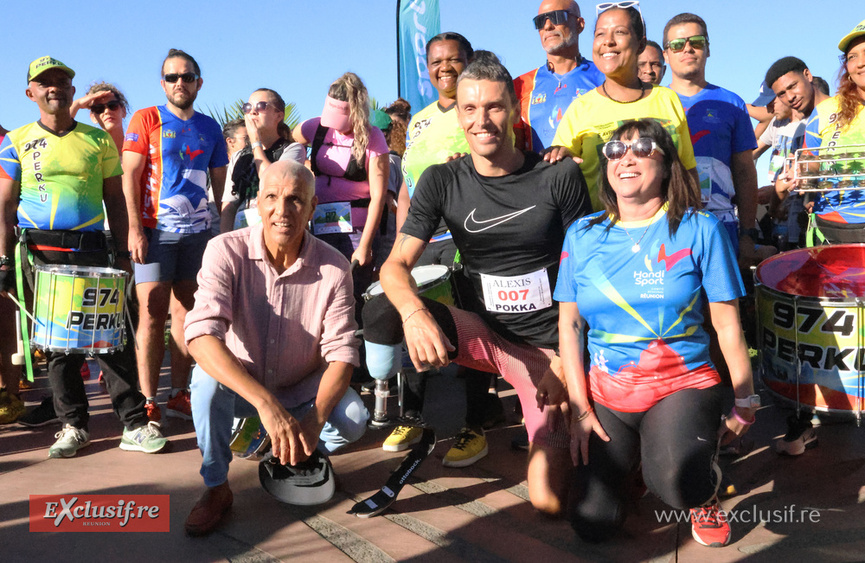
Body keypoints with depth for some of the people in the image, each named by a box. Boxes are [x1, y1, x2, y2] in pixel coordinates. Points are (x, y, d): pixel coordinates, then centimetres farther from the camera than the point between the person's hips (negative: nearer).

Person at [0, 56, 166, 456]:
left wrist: (122, 252, 4)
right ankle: (74, 424, 15)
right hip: (41, 251, 0)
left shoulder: (99, 140, 9)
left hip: (92, 246, 0)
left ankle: (134, 424, -1)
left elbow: (114, 198, 10)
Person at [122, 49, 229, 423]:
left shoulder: (209, 128, 13)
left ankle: (179, 395, 12)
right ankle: (148, 402, -2)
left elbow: (220, 182, 17)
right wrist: (135, 229, -12)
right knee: (153, 314, -7)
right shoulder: (145, 119, 3)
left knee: (185, 311, 6)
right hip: (155, 230, -3)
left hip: (197, 231, 4)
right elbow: (129, 176, -3)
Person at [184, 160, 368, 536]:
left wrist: (315, 417, -36)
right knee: (209, 378, -32)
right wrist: (265, 403, -46)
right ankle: (216, 488, -8)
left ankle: (298, 455, 11)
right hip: (238, 386, -1)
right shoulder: (227, 251, -21)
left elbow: (340, 351, -17)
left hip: (301, 391, 1)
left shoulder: (333, 268, -16)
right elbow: (201, 334, -34)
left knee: (353, 418, -24)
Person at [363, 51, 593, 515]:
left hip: (549, 347, -1)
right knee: (381, 312, -26)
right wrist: (414, 312, -31)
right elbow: (396, 264, -9)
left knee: (549, 500, -11)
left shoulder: (559, 177, -6)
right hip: (483, 335, 2)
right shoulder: (442, 182, -2)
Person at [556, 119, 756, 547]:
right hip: (605, 389, 3)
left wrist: (744, 403, 1)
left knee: (676, 485, -32)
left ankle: (704, 494, 8)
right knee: (593, 525, -5)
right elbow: (569, 324, 3)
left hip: (682, 383, -2)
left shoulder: (699, 230, -5)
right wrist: (579, 408, -1)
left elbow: (727, 324, -2)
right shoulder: (582, 235, 2)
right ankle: (628, 453, 28)